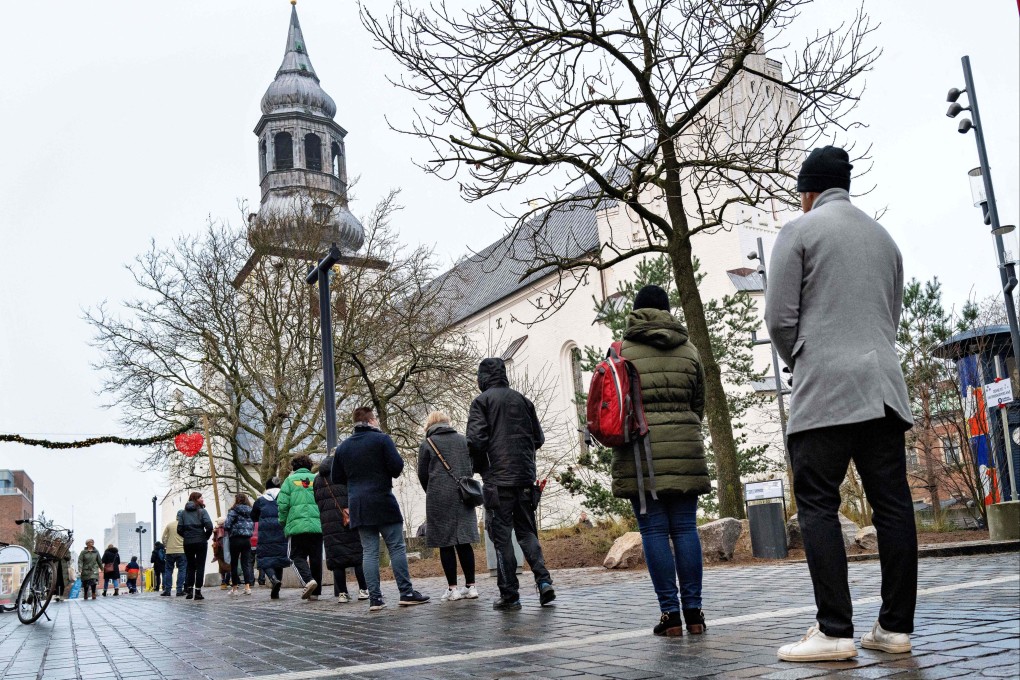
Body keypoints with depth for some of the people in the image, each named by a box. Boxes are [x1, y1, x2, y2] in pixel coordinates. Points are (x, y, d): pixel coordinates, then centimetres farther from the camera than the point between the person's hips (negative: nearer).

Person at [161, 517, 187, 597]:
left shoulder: (169, 524, 3)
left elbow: (164, 537, 5)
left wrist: (165, 546, 17)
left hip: (170, 551, 2)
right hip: (182, 551, -2)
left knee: (168, 570, 10)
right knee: (181, 570, 2)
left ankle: (167, 590, 9)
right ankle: (179, 590, -3)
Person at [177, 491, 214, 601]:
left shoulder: (183, 512, 7)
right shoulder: (202, 511, -3)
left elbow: (179, 529, -1)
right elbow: (209, 526, -14)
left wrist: (186, 537, 14)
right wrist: (206, 537, 3)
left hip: (187, 543, 3)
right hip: (201, 542, -3)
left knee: (190, 567, 14)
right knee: (200, 567, 2)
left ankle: (189, 591, 9)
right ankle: (197, 592, -1)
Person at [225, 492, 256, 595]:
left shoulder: (233, 511, -8)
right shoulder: (251, 512, 8)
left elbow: (227, 525, -13)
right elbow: (253, 526, 13)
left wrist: (223, 525, 7)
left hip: (235, 539, -4)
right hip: (247, 539, 4)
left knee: (234, 564, 6)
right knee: (246, 563, 5)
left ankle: (234, 588, 10)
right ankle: (248, 586, -4)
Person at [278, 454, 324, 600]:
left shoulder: (290, 480, 7)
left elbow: (283, 504, -1)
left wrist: (283, 523, 11)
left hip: (297, 525, -2)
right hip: (317, 525, 2)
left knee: (298, 556, 8)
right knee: (316, 557, 9)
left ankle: (309, 580, -16)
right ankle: (316, 591, 11)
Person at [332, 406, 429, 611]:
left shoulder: (342, 447, 10)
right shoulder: (381, 439, -5)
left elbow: (336, 479, 13)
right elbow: (397, 466, -12)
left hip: (358, 506, 5)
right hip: (382, 501, -4)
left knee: (369, 552, 5)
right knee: (397, 548, 1)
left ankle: (374, 598, 2)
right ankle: (406, 592, -1)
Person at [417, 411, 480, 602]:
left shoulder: (427, 444, 0)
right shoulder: (463, 440, 10)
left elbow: (422, 475, 3)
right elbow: (471, 468, 13)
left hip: (439, 498, -3)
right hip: (463, 496, 4)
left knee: (445, 543, 1)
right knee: (464, 541, 7)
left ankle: (452, 588, 1)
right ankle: (470, 586, 7)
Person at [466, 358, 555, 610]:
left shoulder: (482, 401, -3)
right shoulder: (523, 400, 11)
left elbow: (476, 440, -13)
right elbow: (538, 438, 11)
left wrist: (480, 467, 4)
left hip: (498, 478, -4)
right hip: (525, 477, 5)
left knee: (501, 535, 2)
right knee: (527, 531, 14)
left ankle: (509, 594, 2)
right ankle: (543, 580, -2)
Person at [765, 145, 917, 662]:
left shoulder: (800, 230, 1)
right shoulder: (884, 237, 20)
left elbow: (779, 318, -3)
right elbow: (893, 317, 22)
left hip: (825, 388, -6)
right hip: (884, 384, 6)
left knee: (818, 507, -5)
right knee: (892, 505, 4)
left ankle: (834, 631, -9)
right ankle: (895, 627, 8)